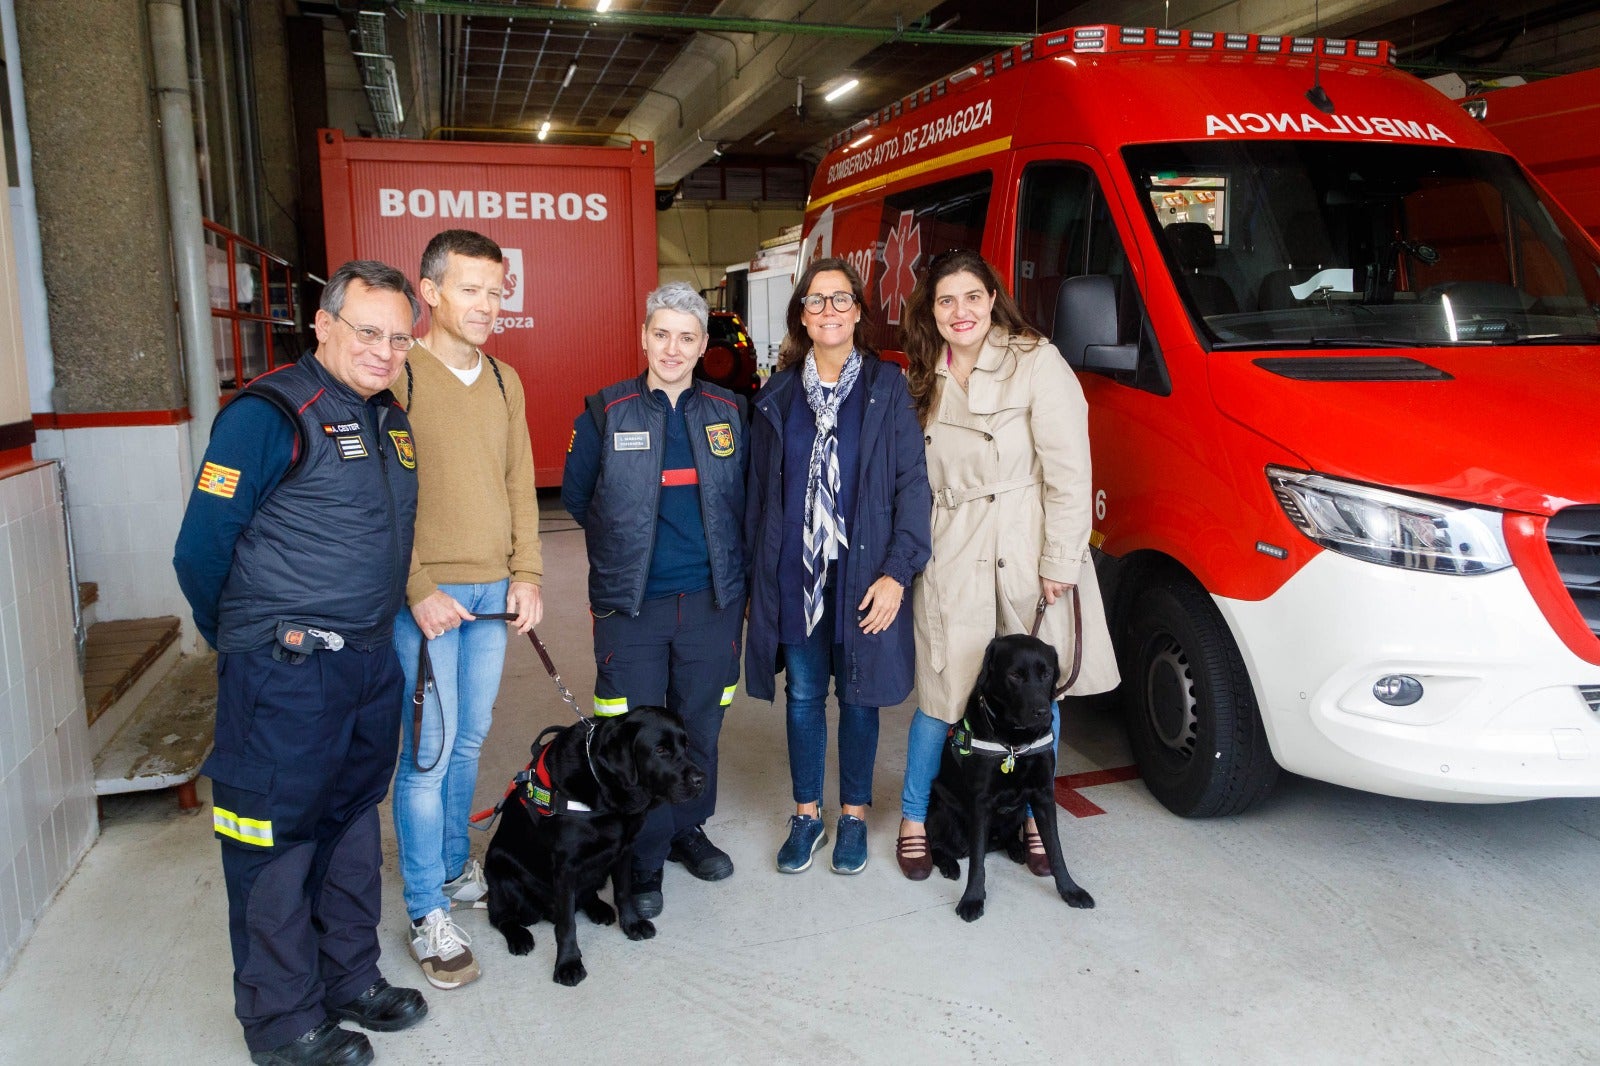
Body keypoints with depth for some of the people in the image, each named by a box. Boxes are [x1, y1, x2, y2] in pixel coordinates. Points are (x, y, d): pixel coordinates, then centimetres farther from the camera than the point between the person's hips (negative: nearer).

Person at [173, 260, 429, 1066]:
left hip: (370, 664, 8)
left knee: (351, 825, 19)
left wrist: (373, 630, 16)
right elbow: (201, 550, -13)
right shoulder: (271, 414, -14)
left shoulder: (390, 420, 10)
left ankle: (350, 979, 36)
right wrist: (249, 644, 0)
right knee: (276, 841, 6)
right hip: (286, 674, -8)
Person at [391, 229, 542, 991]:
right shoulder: (398, 376, -8)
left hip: (493, 591, 6)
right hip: (426, 593, -6)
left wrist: (527, 574, 5)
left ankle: (453, 868, 33)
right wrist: (417, 591, -15)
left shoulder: (504, 380, 11)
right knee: (429, 749, -2)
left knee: (470, 740, 15)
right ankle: (429, 915, 11)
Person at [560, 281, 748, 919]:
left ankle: (687, 830, 34)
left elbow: (745, 501, 13)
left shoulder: (729, 412, 6)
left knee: (699, 727, 13)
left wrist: (732, 567, 6)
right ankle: (643, 860, 19)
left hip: (712, 601, 2)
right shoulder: (605, 412, 0)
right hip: (630, 604, -2)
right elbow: (576, 496, 8)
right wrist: (624, 546, 9)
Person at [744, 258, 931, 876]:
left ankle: (854, 816, 27)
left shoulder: (887, 388, -2)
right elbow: (760, 492, 8)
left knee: (857, 695, 9)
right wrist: (757, 573, 4)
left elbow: (912, 483, -6)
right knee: (803, 696, 11)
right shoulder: (778, 395, 6)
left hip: (864, 574, -2)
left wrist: (897, 571, -13)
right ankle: (807, 816, 27)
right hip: (794, 574, 2)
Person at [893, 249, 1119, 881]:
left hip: (1028, 556, -2)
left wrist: (1060, 561, -12)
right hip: (950, 556, 3)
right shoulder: (927, 378, 11)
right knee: (941, 697, 5)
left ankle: (1034, 817, 30)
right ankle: (913, 818, 24)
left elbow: (1068, 470, -10)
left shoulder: (1036, 362, -6)